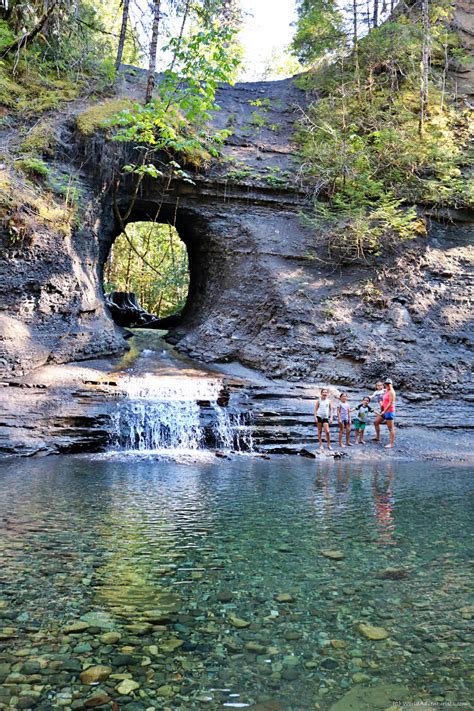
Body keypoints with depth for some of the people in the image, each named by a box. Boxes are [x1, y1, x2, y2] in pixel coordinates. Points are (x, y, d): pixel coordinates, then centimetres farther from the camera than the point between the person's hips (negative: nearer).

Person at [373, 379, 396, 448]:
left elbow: (390, 403, -21)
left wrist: (384, 411, -23)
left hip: (389, 411, -10)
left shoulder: (391, 392, -15)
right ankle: (377, 437, 26)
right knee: (376, 422, 16)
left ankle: (391, 443, -2)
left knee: (390, 428, -5)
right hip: (384, 411, 10)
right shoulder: (386, 391, 13)